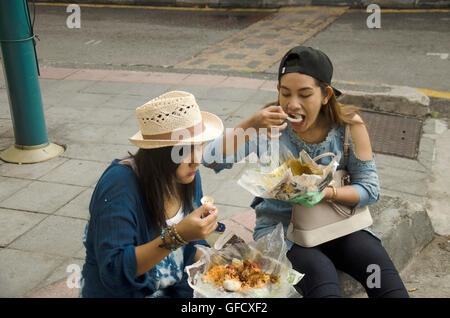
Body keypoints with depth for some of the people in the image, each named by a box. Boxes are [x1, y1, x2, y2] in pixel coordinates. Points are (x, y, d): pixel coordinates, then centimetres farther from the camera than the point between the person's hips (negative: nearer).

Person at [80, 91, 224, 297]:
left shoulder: (189, 176, -5)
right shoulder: (120, 184, -25)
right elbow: (113, 272, -28)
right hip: (119, 291, -5)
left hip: (176, 288, 6)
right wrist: (176, 237, -37)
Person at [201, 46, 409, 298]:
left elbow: (371, 189, -4)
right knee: (320, 273, -31)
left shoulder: (348, 125, -8)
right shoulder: (271, 125, -12)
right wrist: (250, 126, -33)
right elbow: (211, 160, -19)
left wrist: (327, 193, -24)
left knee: (378, 263, -23)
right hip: (281, 228, -2)